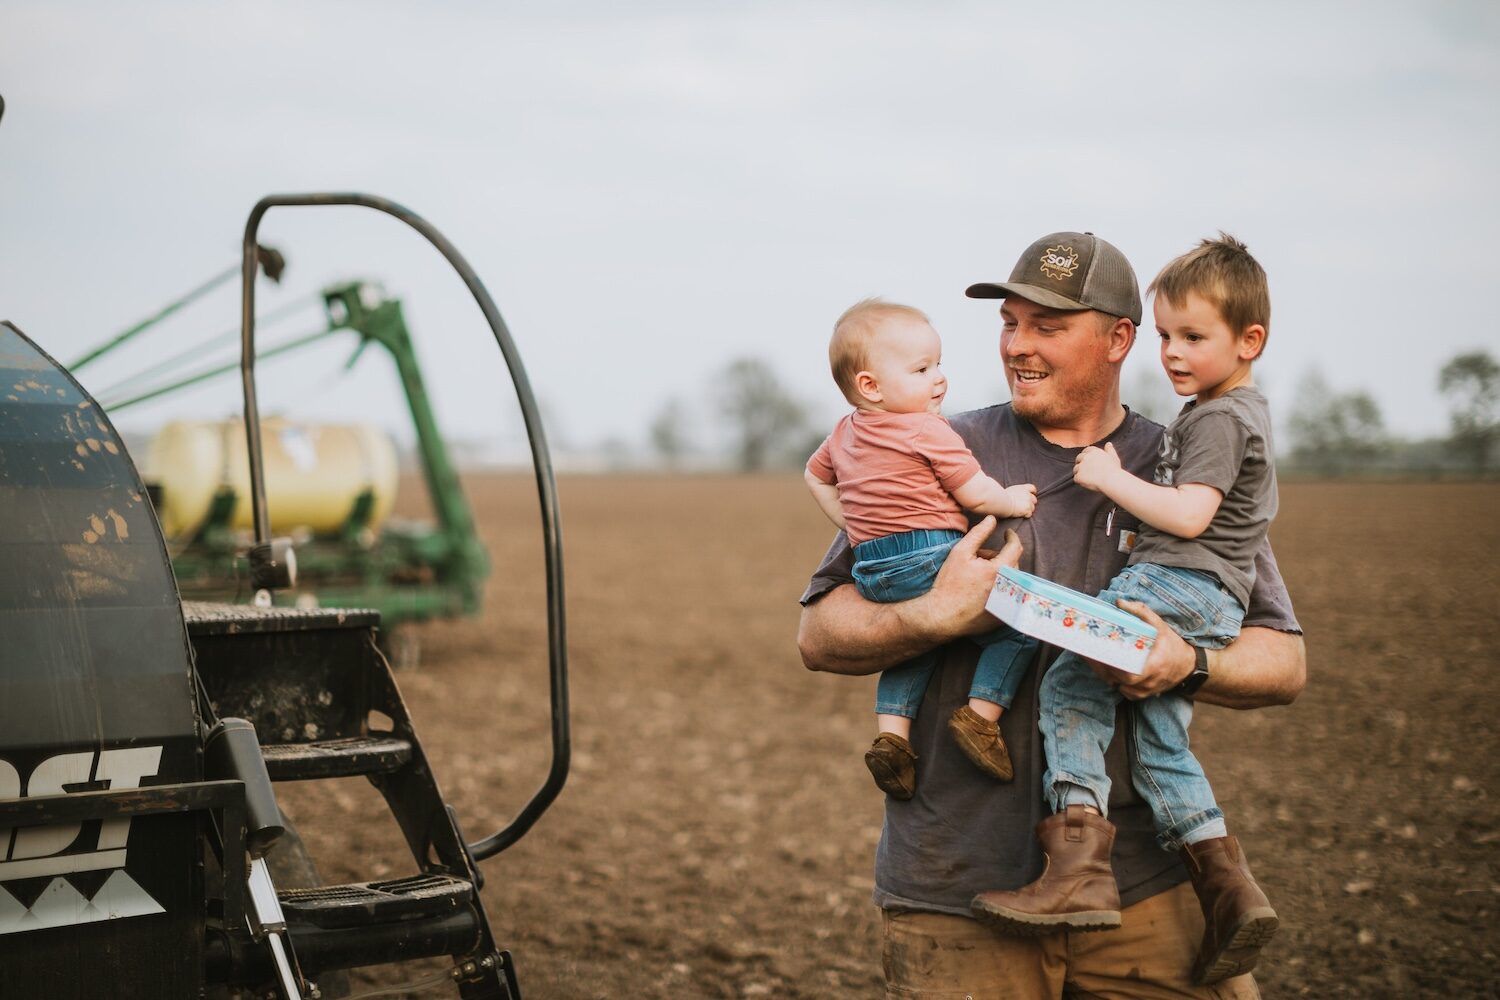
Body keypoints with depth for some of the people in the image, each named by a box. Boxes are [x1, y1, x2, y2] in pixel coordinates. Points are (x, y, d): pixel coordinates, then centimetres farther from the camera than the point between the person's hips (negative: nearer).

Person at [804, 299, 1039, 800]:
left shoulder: (843, 435, 16)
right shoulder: (927, 430, -8)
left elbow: (815, 475, 32)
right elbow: (977, 495, -7)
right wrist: (1013, 500, 12)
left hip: (872, 573, 8)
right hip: (929, 562, -8)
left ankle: (891, 731, 13)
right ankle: (981, 715, -7)